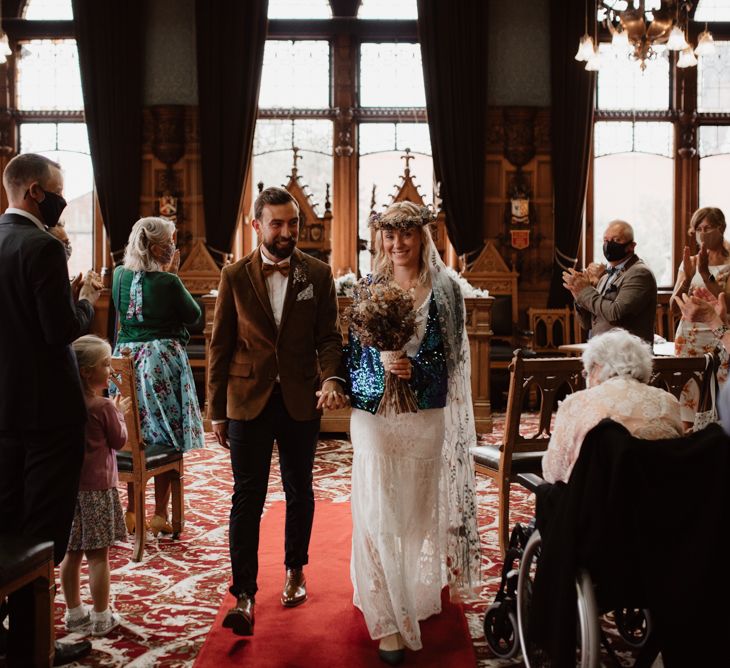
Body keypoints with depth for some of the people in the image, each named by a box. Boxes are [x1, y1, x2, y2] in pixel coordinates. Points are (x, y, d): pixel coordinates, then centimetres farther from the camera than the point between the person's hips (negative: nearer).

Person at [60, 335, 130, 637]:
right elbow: (119, 441, -4)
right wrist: (119, 413, 10)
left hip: (68, 485, 7)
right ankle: (101, 618, 9)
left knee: (71, 553, 13)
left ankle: (74, 613, 24)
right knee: (98, 555, 1)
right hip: (96, 487, -6)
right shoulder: (103, 406, -16)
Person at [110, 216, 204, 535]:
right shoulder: (167, 282, -15)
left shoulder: (119, 275, 2)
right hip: (163, 360, -5)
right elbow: (194, 314, -1)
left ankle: (132, 512, 19)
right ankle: (160, 515, 11)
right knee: (168, 440, 6)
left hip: (126, 360, 6)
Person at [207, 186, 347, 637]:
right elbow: (221, 346, 2)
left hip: (300, 401, 1)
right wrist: (217, 411, 2)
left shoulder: (318, 274, 0)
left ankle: (295, 572, 34)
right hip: (249, 401, -1)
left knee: (299, 492, 15)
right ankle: (245, 594, 5)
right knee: (247, 498, -1)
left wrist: (333, 378, -22)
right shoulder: (235, 276, -1)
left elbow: (329, 336, -1)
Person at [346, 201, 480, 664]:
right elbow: (355, 353, 3)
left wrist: (415, 371, -18)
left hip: (425, 417, 0)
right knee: (379, 516, -4)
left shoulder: (445, 289, -1)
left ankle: (418, 594, 36)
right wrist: (382, 375, -16)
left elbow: (450, 355, -1)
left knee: (419, 511, 13)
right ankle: (390, 620, 3)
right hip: (374, 417, 0)